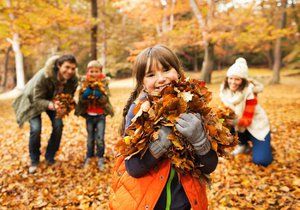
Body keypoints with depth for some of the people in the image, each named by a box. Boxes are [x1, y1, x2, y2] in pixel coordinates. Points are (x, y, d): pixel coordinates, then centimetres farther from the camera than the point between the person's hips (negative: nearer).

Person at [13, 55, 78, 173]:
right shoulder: (44, 76, -38)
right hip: (33, 100, -4)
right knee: (36, 129, -18)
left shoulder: (73, 79, -25)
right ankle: (34, 161, 6)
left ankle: (50, 157, 10)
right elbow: (37, 100, -33)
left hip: (54, 101, 4)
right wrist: (51, 105, -53)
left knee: (58, 126, -12)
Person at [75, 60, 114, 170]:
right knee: (90, 138, 12)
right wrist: (86, 93, -29)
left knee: (100, 138, -4)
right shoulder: (85, 82, -4)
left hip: (100, 115, -2)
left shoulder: (104, 82, -7)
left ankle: (100, 158, 14)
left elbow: (105, 99, -14)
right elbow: (81, 99, -9)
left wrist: (99, 95, -33)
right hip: (89, 115, 2)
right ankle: (88, 157, 29)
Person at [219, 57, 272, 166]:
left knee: (261, 160, -19)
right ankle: (243, 145, 3)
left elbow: (248, 120, -27)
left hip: (256, 125, -5)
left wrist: (235, 121, -46)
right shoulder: (224, 90, -13)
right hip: (239, 125, 5)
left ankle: (264, 143, 17)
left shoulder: (249, 92, -26)